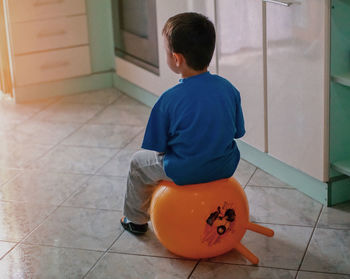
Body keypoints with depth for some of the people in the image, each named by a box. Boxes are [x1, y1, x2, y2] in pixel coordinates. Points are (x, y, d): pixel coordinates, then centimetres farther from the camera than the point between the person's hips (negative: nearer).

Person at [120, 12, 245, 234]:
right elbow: (238, 132, 3)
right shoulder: (229, 89, -9)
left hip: (184, 174, -5)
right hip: (225, 167, 5)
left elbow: (158, 147, -12)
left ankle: (136, 219, 43)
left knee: (139, 161, 23)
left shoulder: (169, 100, -23)